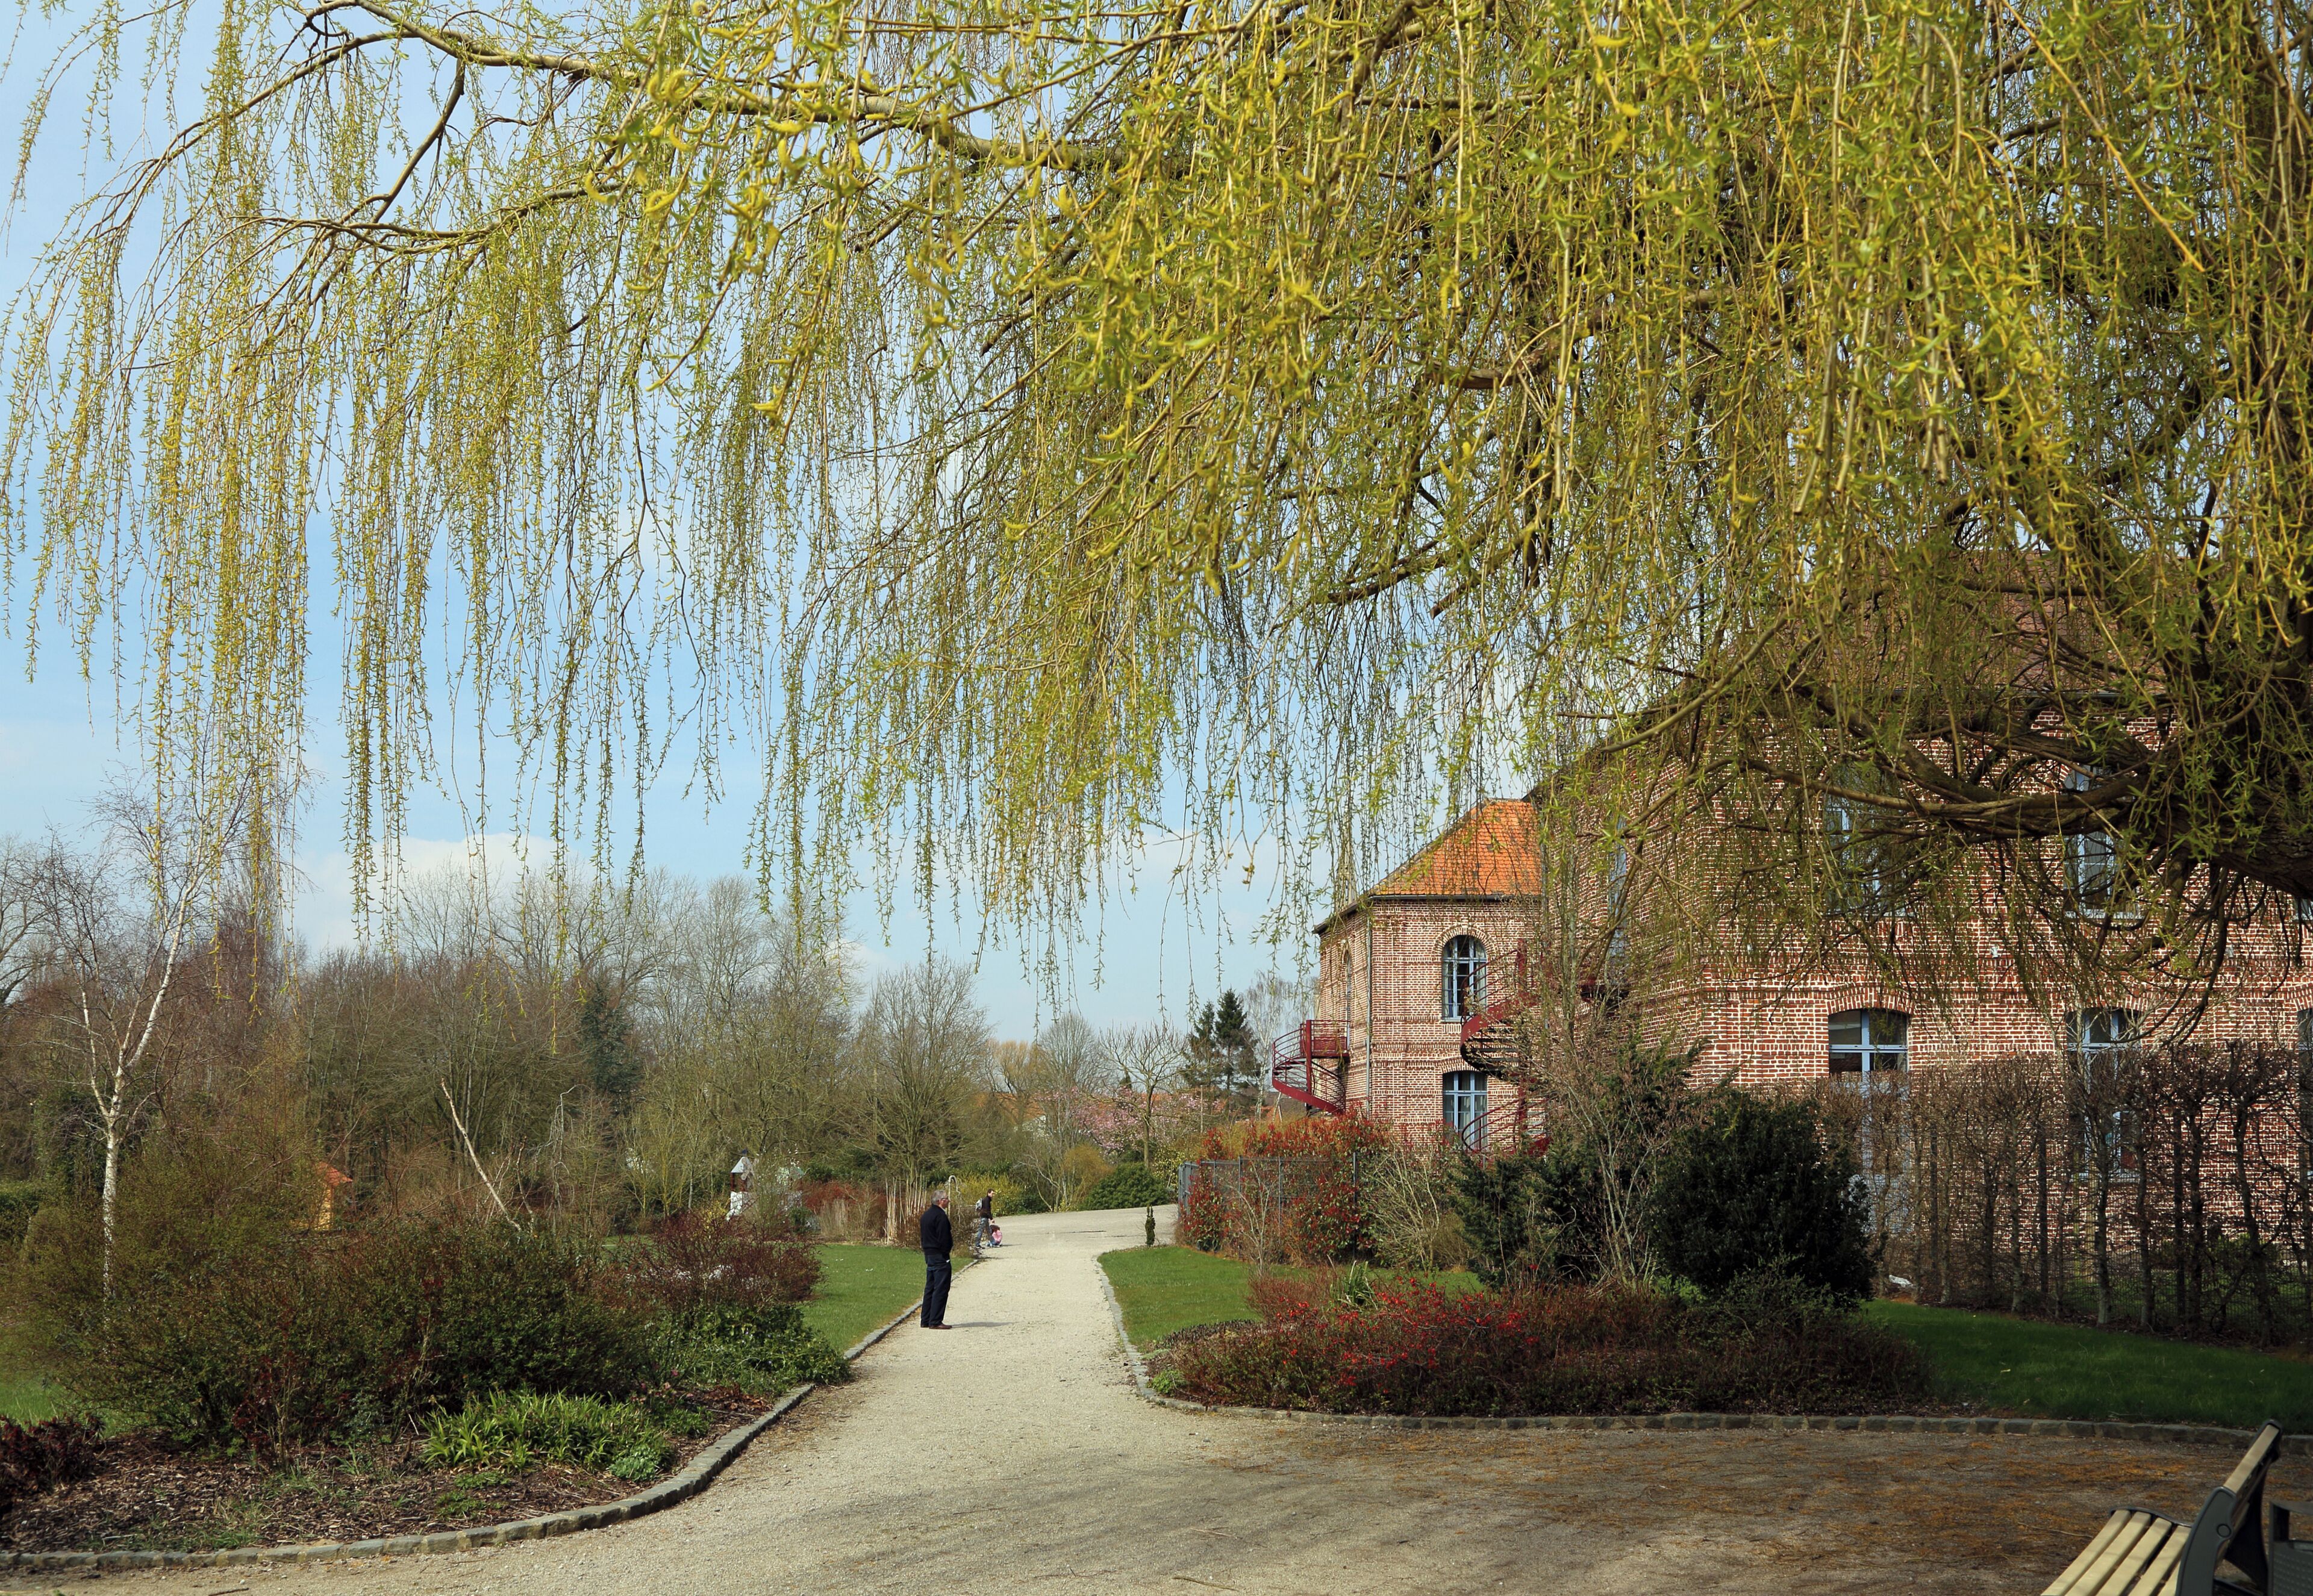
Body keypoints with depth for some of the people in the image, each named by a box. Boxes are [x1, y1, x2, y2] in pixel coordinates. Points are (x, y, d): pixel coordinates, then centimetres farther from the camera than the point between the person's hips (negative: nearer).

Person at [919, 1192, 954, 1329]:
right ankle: (935, 1321, -8)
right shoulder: (940, 1216, -16)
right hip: (940, 1256, -10)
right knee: (940, 1289, -7)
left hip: (929, 1255, 10)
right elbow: (944, 1239, -21)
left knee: (930, 1288, 14)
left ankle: (926, 1320, 17)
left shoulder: (926, 1215, 14)